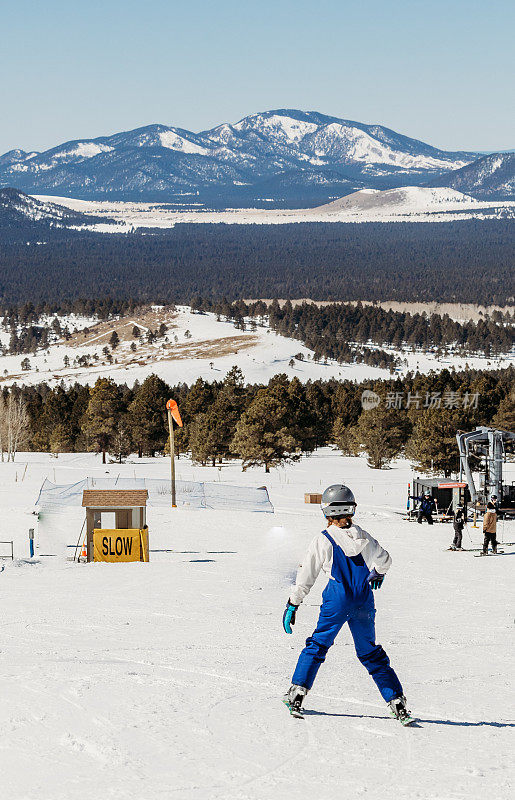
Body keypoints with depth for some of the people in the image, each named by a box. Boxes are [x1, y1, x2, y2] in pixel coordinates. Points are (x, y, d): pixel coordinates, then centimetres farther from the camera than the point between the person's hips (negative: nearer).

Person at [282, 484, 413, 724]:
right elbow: (384, 560, 20)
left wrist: (292, 606, 7)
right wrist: (378, 574, 42)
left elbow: (305, 578, -1)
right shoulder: (363, 537, 5)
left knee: (317, 645, 12)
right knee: (371, 654, 12)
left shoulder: (323, 540, -4)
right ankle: (397, 702, 6)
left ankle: (297, 692, 2)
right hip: (364, 604, 3)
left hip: (337, 601, -3)